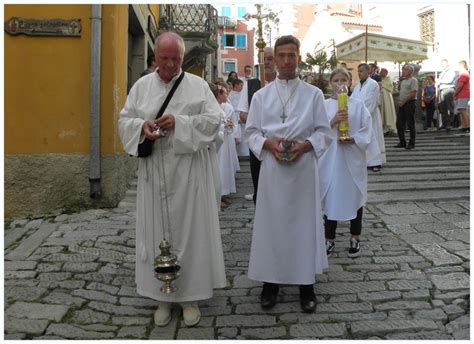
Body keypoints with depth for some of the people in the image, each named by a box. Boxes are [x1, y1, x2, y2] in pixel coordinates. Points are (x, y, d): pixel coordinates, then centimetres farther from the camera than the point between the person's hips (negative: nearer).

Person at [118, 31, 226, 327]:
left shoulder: (198, 85, 3)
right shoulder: (142, 86, 10)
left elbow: (214, 119, -5)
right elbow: (125, 120, 8)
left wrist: (180, 122, -18)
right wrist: (142, 126, -14)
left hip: (190, 172, -2)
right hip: (154, 172, 2)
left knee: (190, 228, 3)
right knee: (157, 230, 6)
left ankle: (190, 295, 17)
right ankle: (163, 296, 20)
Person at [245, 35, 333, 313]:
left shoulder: (314, 94, 4)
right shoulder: (261, 95, 7)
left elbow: (324, 132, 4)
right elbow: (251, 132, 6)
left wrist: (305, 145, -15)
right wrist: (268, 143, -14)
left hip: (303, 168, -1)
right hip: (272, 168, 1)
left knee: (304, 222, 6)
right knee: (271, 223, 6)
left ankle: (306, 284, 20)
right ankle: (271, 282, 21)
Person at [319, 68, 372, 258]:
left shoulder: (358, 105, 4)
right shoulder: (324, 105, 4)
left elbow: (367, 130, 1)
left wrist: (352, 138, -15)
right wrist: (333, 121, -18)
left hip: (353, 158, 0)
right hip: (330, 158, 0)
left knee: (354, 196, 7)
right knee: (331, 198, 4)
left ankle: (354, 239, 22)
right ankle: (329, 240, 16)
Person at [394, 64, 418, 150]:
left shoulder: (413, 80, -7)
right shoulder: (403, 81, 17)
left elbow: (413, 94, -15)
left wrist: (404, 101, -15)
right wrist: (399, 100, 6)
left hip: (410, 103, -8)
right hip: (402, 104, 8)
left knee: (410, 124, -3)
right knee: (399, 123, 6)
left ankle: (411, 143, 4)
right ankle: (402, 142, 16)